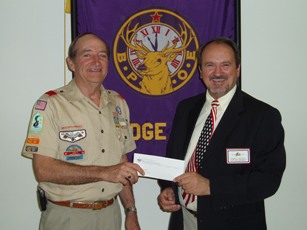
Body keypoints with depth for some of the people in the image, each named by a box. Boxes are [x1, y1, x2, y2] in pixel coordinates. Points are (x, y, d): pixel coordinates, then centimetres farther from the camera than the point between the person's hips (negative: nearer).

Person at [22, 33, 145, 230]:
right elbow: (43, 170, -19)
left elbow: (122, 165, 11)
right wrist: (104, 173, -23)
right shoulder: (50, 104, -12)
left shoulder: (118, 103, 6)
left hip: (111, 214, 5)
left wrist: (131, 213, 7)